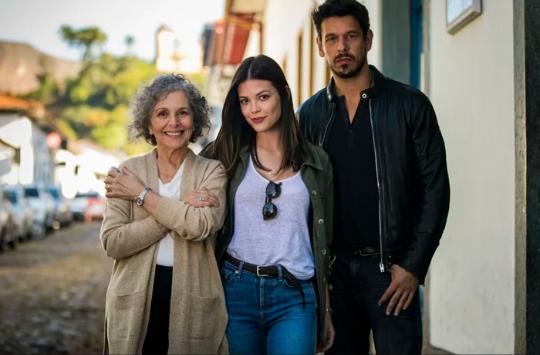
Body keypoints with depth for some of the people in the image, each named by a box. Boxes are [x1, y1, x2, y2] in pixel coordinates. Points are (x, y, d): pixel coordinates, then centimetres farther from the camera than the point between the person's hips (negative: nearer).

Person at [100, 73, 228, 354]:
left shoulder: (212, 171, 1)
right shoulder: (127, 172, 2)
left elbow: (201, 226, -18)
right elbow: (112, 242, -10)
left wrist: (141, 194, -11)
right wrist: (179, 208, -14)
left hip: (193, 306, -1)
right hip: (134, 304, 1)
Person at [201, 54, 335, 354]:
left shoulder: (316, 162, 8)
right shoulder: (226, 156, 5)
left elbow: (323, 242, 12)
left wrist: (326, 312, 12)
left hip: (294, 297, 0)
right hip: (236, 290, 1)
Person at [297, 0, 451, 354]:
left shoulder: (409, 104, -1)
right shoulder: (310, 114, 7)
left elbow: (435, 189, -3)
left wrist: (413, 267, -9)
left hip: (392, 269, -3)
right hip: (334, 269, 3)